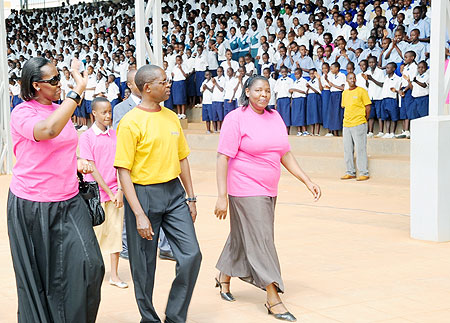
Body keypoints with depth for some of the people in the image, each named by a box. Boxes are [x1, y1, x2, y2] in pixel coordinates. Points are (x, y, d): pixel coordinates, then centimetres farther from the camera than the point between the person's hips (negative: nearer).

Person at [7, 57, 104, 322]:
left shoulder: (61, 110, 10)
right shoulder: (22, 113, -11)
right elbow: (49, 131, -34)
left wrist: (78, 162, 6)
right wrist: (78, 90, -31)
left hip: (69, 201, 5)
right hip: (32, 207, -5)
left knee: (89, 265, -5)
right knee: (39, 275, 7)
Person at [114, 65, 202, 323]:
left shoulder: (172, 117, 8)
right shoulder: (131, 122, -11)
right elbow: (124, 171, -13)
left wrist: (191, 198, 13)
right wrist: (139, 214, -18)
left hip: (174, 193, 6)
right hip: (143, 194, -5)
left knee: (191, 255, 0)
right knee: (145, 265, 5)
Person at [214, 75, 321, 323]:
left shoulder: (275, 117, 10)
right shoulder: (236, 118, -10)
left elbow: (285, 154, 14)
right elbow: (223, 158, -13)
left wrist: (308, 181, 7)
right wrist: (222, 196, -19)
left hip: (268, 191, 7)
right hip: (246, 191, -7)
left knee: (242, 237, 18)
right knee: (260, 241, -7)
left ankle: (224, 277, 39)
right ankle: (273, 300, -4)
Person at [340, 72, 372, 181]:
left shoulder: (361, 91, -4)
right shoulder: (344, 93, 14)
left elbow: (368, 107, -3)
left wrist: (364, 120, -1)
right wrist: (347, 119, 16)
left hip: (359, 124, -6)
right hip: (346, 125, 6)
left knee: (360, 149, -5)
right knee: (347, 149, 8)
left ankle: (364, 173, -1)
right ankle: (350, 172, 16)